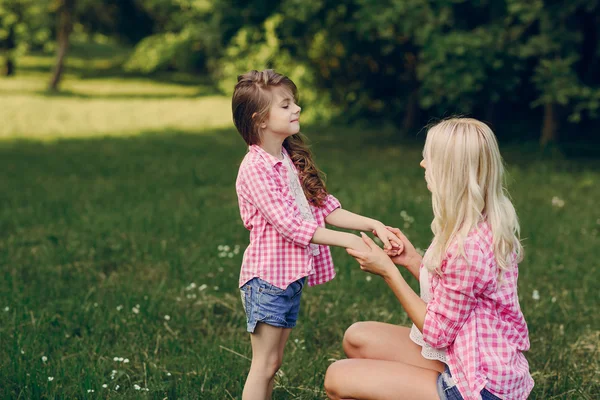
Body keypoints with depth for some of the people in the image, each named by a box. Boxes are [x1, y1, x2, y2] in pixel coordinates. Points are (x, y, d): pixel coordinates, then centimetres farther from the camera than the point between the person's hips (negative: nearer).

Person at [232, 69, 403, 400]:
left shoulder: (293, 160, 9)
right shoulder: (255, 168, -19)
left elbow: (326, 207, 6)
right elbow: (288, 224, -23)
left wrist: (373, 225, -6)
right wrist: (348, 241, -24)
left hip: (291, 276, 8)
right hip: (268, 277, -8)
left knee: (273, 362, 15)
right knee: (265, 363, -1)